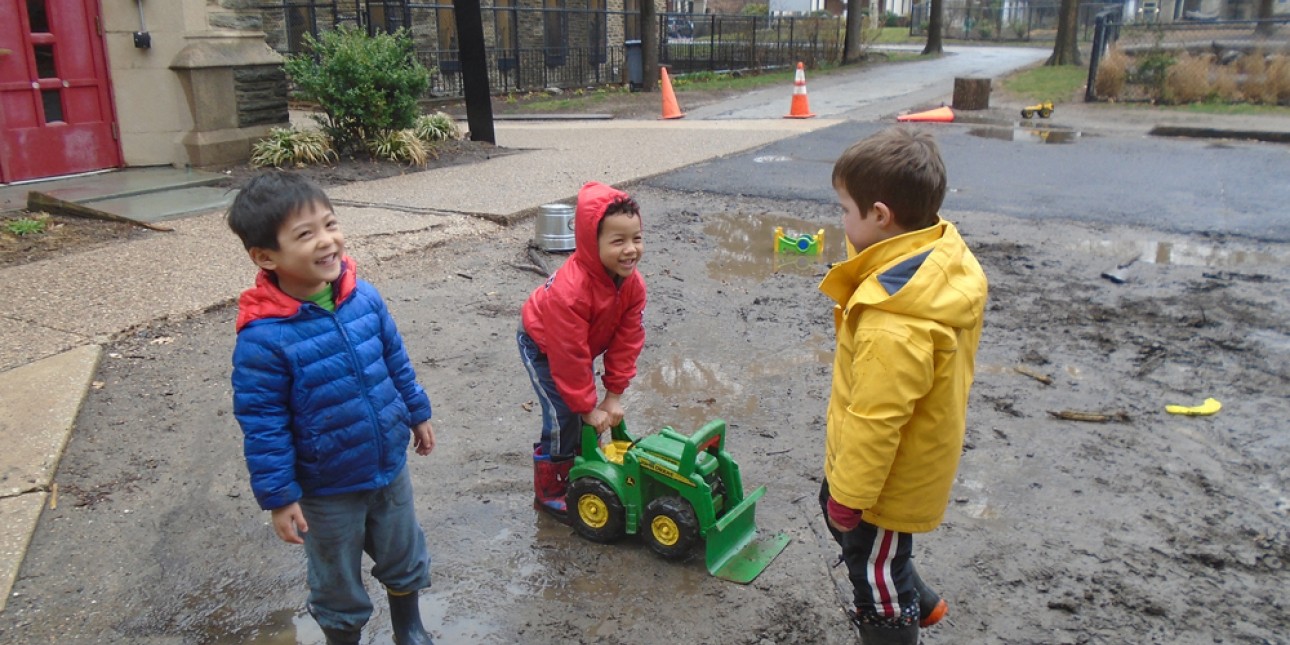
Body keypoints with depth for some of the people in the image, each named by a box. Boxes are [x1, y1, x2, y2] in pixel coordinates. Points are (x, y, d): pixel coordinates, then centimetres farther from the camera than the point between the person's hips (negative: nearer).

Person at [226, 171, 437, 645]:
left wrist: (417, 413, 13)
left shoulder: (364, 296, -11)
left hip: (390, 465, 5)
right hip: (328, 489, -5)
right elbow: (262, 425, -19)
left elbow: (396, 361, 4)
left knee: (404, 560, 26)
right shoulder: (263, 336, -26)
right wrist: (279, 497, -15)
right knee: (338, 586, 19)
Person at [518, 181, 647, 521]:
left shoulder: (632, 284, -21)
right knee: (564, 418, -8)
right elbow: (569, 356, -35)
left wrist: (613, 396, -13)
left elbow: (627, 340, -14)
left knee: (585, 410, 10)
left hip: (585, 344, 7)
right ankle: (549, 492, 10)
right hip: (541, 346, -7)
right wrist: (587, 407, -26)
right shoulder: (570, 290, -43)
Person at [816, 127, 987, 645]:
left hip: (892, 479, -9)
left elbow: (875, 422, -30)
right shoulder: (949, 259, -9)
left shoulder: (893, 326, -39)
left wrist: (848, 494, -16)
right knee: (834, 510, 31)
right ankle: (917, 601, 49)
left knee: (875, 568, 15)